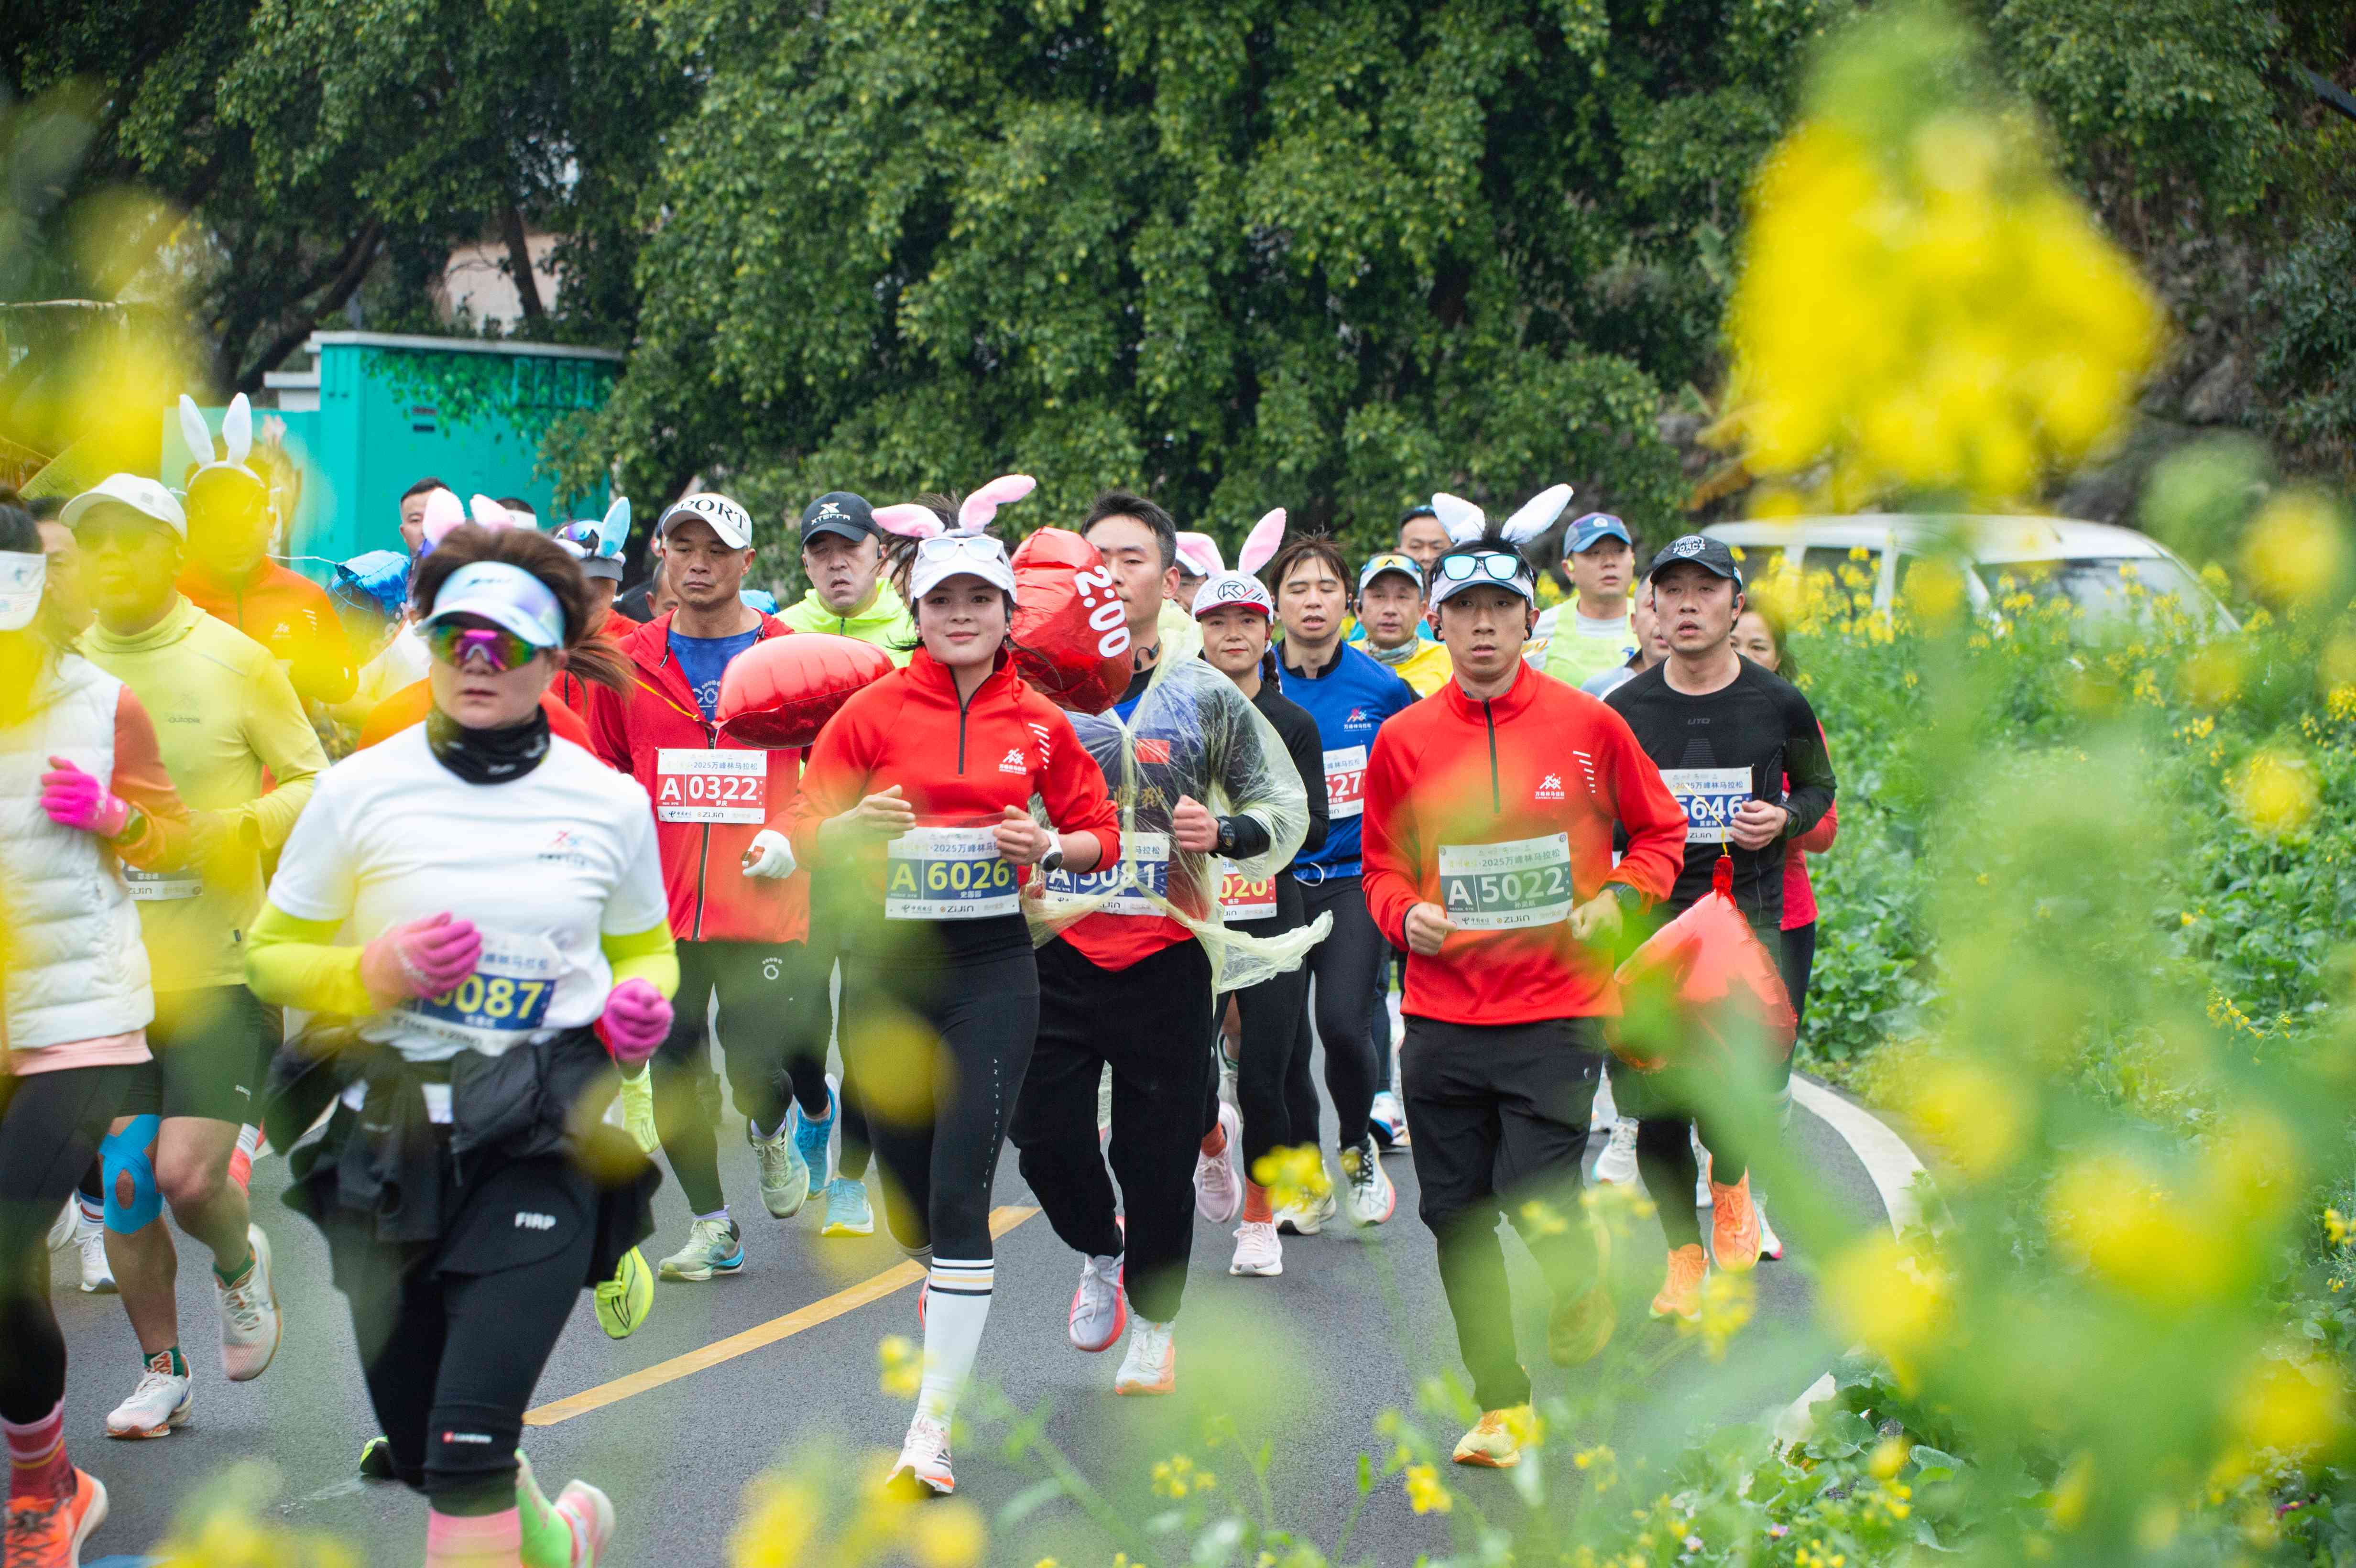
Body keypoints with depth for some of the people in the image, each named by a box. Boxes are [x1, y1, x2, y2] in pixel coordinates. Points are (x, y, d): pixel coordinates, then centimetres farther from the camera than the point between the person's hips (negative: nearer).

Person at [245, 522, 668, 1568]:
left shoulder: (609, 802, 3)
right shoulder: (360, 789, 0)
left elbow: (643, 951, 19)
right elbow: (272, 955, 5)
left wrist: (643, 1002, -4)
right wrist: (377, 971, -14)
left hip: (548, 1134, -2)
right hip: (388, 1131, 2)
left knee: (469, 1447, -17)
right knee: (417, 1439, 13)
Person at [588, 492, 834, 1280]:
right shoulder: (629, 662, 7)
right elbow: (605, 777, 16)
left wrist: (791, 835, -6)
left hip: (764, 909, -2)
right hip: (660, 906, 3)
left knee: (759, 1072, -8)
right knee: (675, 1068, 4)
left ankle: (778, 1132, 29)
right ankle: (712, 1225, 19)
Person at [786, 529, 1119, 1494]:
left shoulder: (1039, 722, 3)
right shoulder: (874, 712, 0)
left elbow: (1100, 835, 12)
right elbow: (804, 831, 2)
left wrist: (1047, 846, -9)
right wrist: (856, 825, -19)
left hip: (993, 970, -1)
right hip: (887, 969, 1)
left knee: (961, 1193, -11)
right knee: (908, 1195, 10)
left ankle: (932, 1427, -7)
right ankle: (943, 1285, 48)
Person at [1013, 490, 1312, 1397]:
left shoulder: (1209, 696, 3)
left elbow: (1286, 809, 8)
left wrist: (1225, 833, -12)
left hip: (1167, 956, -1)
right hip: (1059, 950, 1)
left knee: (1158, 1155, 1)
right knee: (1047, 1137, -1)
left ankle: (1154, 1327, 20)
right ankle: (1098, 1253, 31)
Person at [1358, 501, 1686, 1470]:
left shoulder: (1588, 726, 0)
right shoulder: (1404, 741, 4)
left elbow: (1659, 829, 11)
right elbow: (1384, 864, 15)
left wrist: (1622, 896, -6)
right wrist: (1405, 915, -6)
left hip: (1557, 1009, -3)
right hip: (1442, 1016, 3)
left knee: (1534, 1197, -13)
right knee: (1456, 1218, 4)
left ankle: (1582, 1288, 23)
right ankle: (1501, 1408, 19)